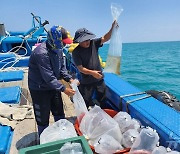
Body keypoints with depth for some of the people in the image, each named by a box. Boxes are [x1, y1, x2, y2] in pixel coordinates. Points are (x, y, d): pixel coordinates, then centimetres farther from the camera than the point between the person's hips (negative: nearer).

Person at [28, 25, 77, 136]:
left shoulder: (58, 49, -3)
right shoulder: (41, 53, -30)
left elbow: (62, 67, 5)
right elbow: (49, 77, -31)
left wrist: (69, 79, -9)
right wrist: (63, 89, -29)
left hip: (53, 86, 8)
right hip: (40, 89, -8)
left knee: (59, 112, 21)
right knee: (43, 118, 9)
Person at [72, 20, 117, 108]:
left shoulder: (93, 43, -3)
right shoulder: (76, 52, -14)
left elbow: (105, 38, -11)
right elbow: (80, 68, -18)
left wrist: (112, 28, -25)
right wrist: (92, 72, -30)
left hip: (99, 79, 4)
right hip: (86, 82, -4)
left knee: (102, 101, 19)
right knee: (85, 104, 7)